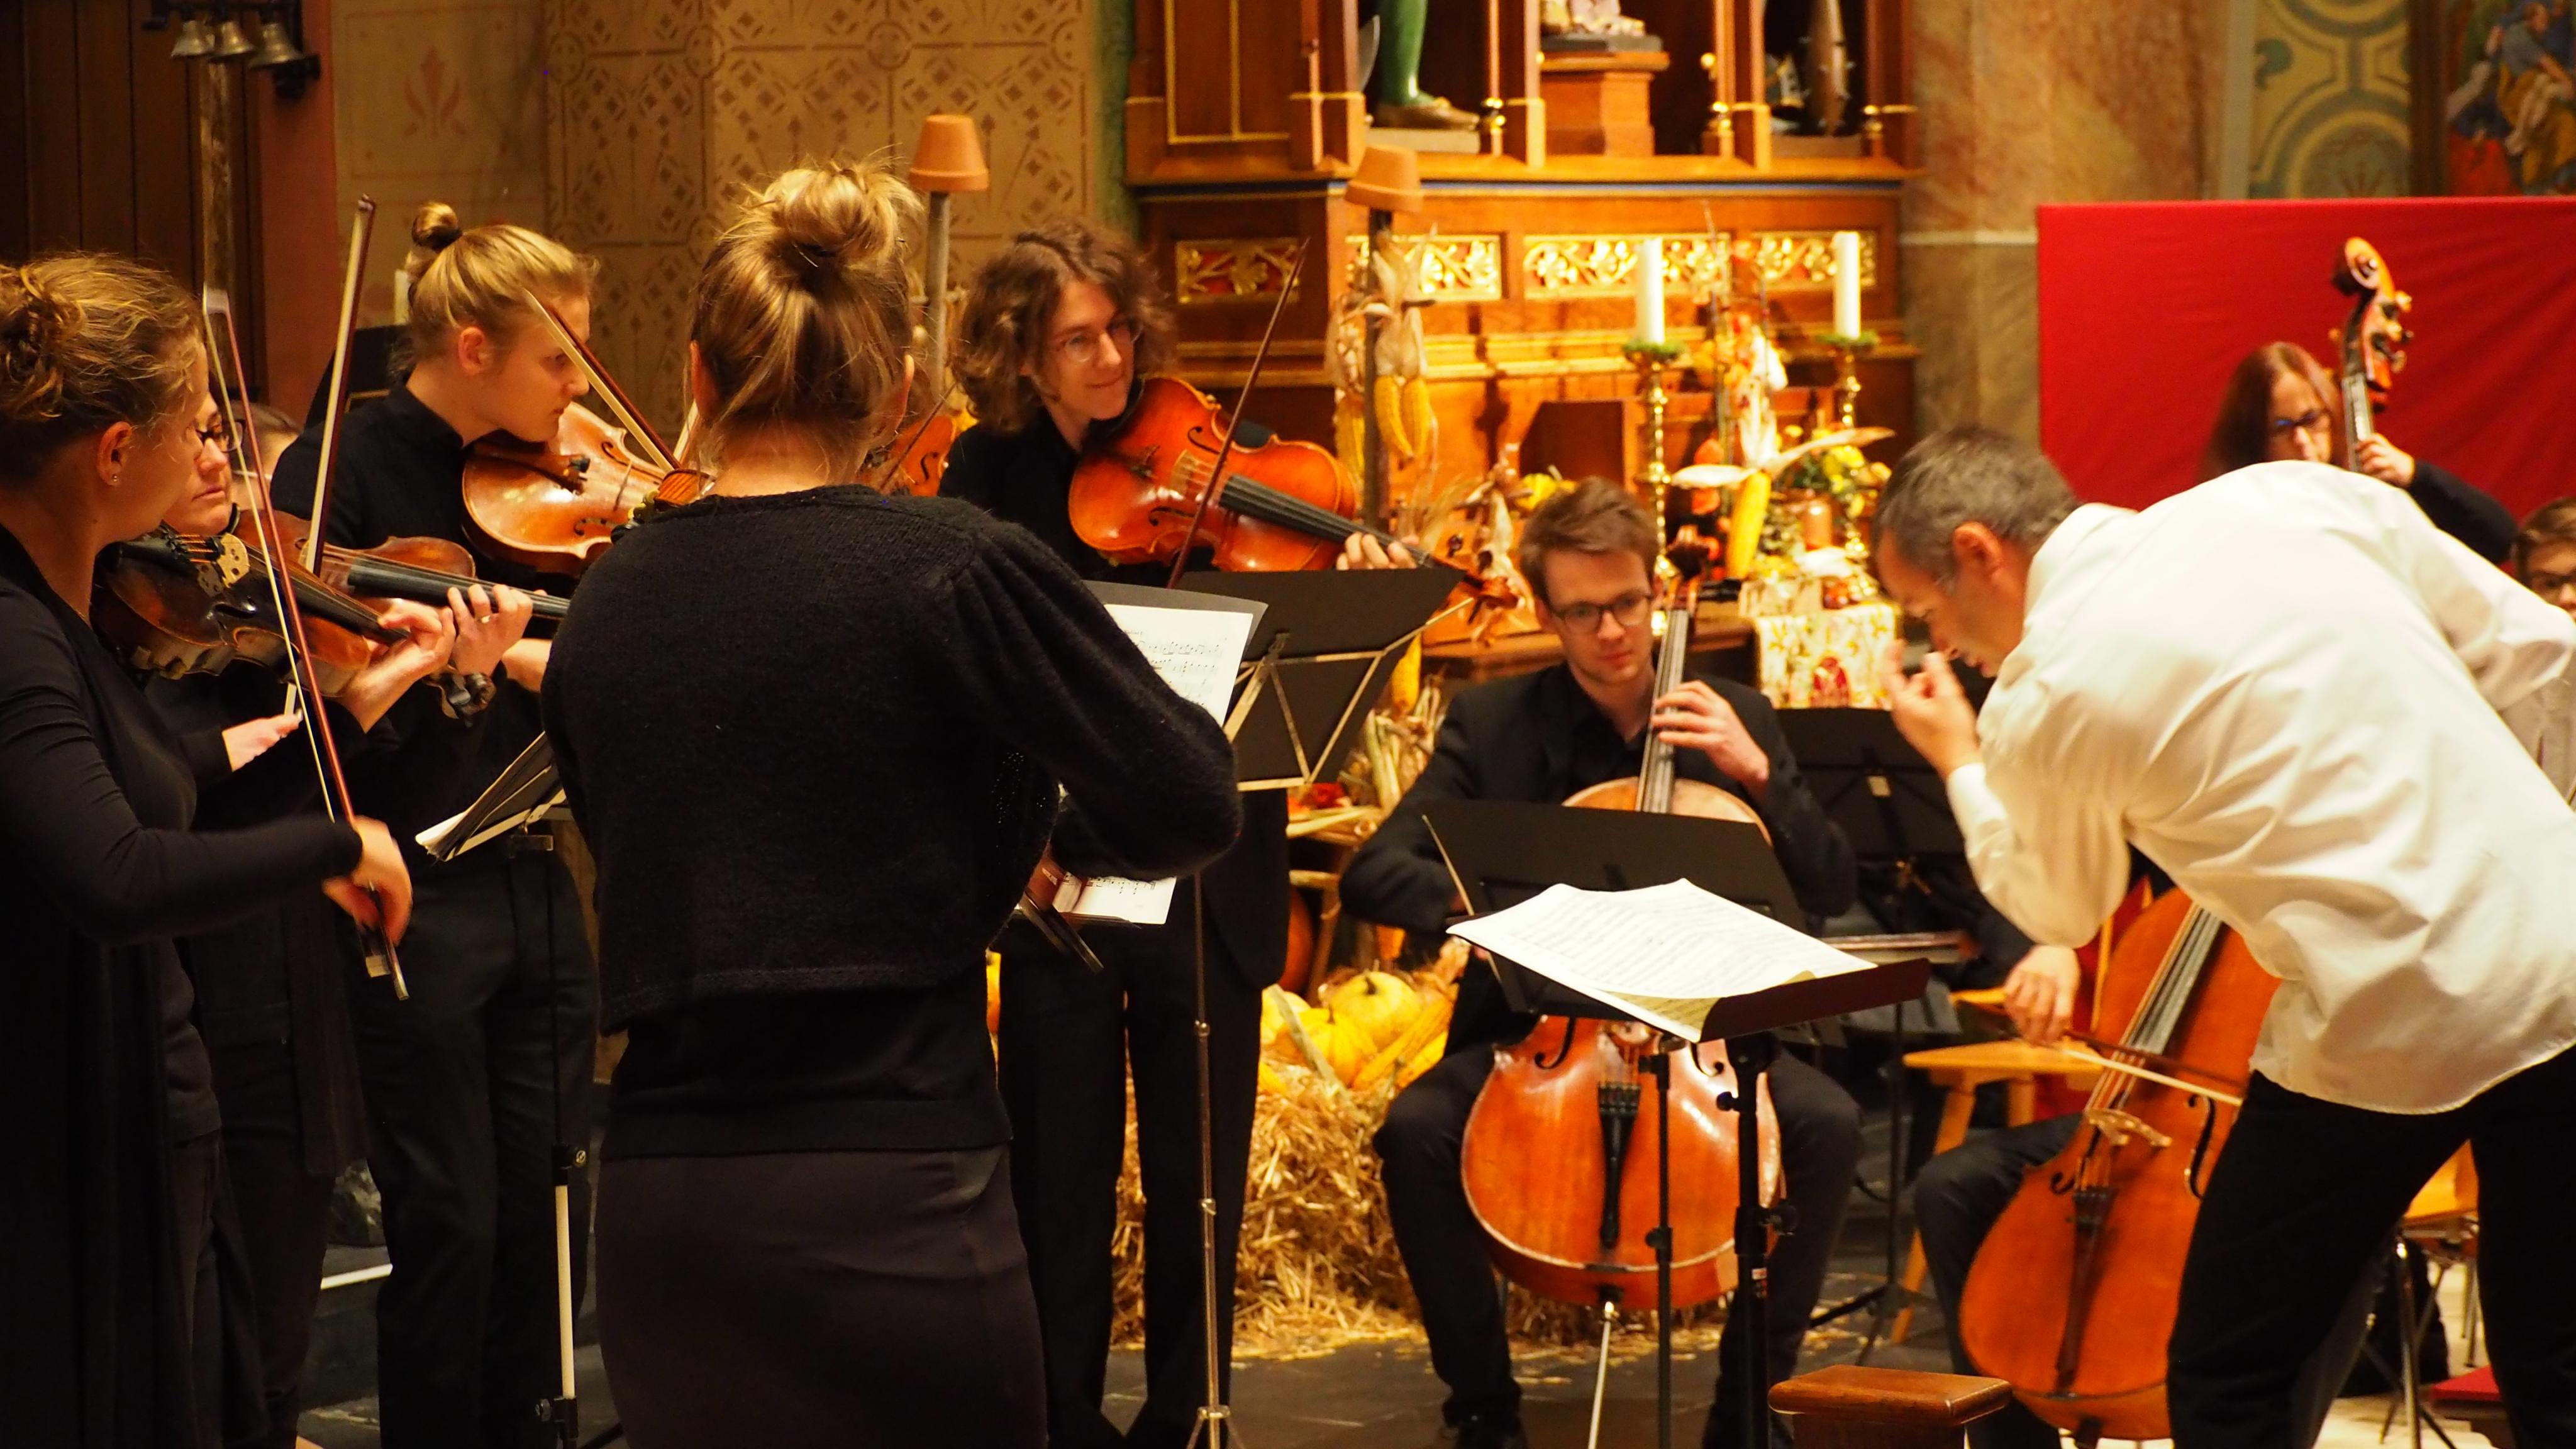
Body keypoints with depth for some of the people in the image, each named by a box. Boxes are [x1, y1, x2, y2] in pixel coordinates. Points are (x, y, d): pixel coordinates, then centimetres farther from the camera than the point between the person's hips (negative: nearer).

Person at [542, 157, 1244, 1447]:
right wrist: (1055, 830, 14)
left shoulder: (602, 607, 6)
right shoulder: (954, 568, -9)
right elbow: (1191, 805, -6)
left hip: (654, 1208, 5)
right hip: (886, 1206, -5)